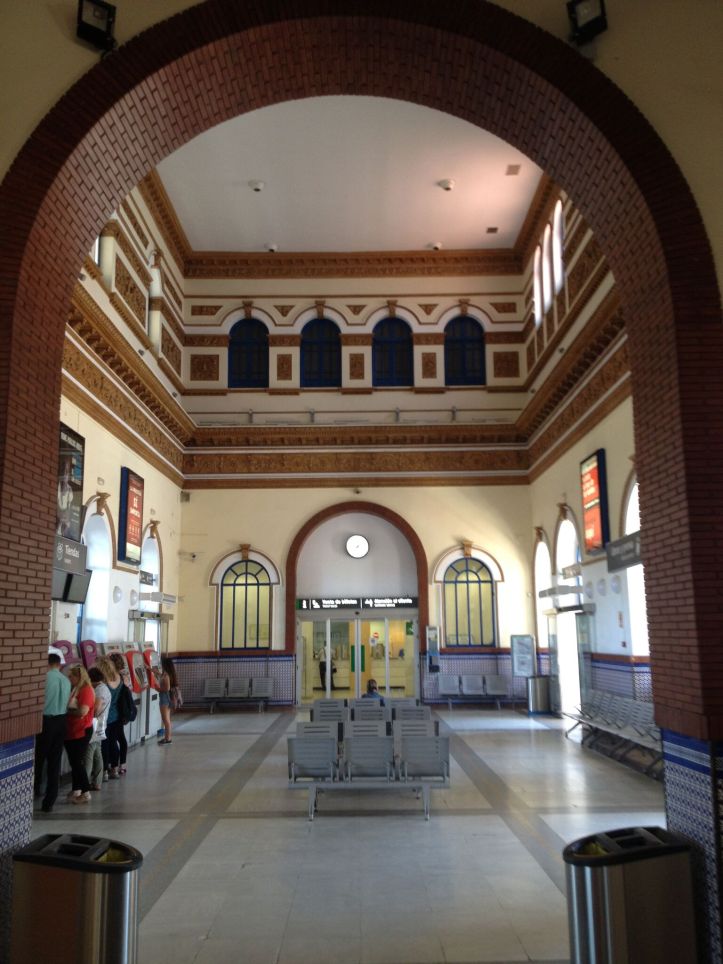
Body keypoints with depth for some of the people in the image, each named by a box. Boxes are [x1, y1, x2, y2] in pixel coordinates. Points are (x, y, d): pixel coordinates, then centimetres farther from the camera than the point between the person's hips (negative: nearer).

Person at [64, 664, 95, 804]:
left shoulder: (86, 690, -15)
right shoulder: (73, 689, 11)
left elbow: (82, 712, -23)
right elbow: (68, 707, 18)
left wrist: (67, 711, -11)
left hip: (81, 731, -8)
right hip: (71, 731, 8)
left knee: (78, 761, -5)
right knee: (73, 761, 14)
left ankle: (86, 792, 2)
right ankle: (76, 790, 24)